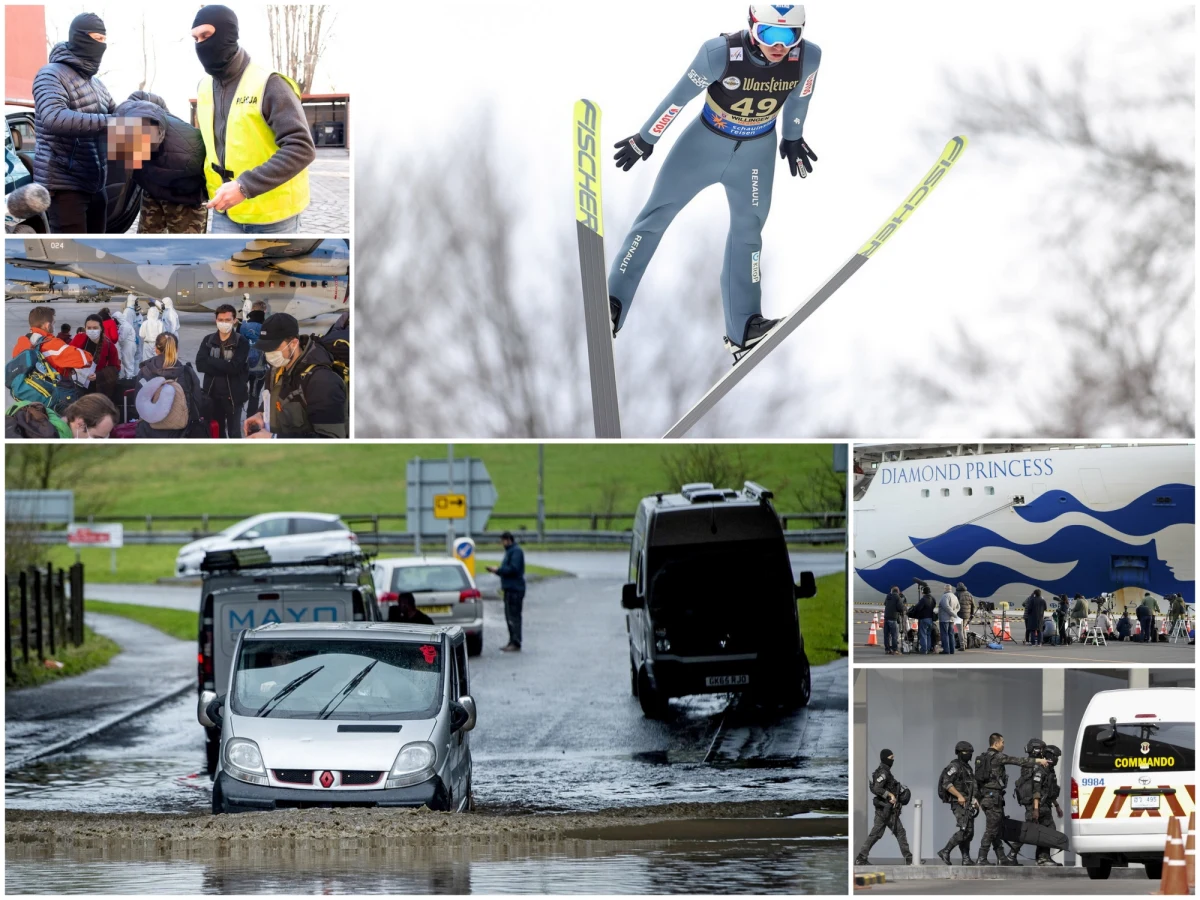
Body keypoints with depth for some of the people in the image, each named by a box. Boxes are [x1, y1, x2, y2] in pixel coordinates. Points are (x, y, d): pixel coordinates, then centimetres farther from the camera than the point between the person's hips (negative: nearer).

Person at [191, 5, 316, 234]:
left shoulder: (268, 85, -18)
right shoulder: (205, 88, 5)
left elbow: (301, 149, -25)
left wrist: (245, 186, -32)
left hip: (271, 213, -6)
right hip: (226, 212, 6)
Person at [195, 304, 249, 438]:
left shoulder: (241, 342, -8)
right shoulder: (208, 340, 3)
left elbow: (234, 367, -21)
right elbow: (200, 365, -10)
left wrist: (211, 362, -15)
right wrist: (225, 367, -18)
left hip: (233, 395, -4)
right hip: (212, 394, 4)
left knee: (234, 433, 4)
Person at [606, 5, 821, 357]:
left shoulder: (808, 58, -23)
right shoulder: (721, 53, -33)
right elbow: (681, 95, -18)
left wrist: (793, 138, 16)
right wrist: (646, 138, -6)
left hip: (756, 152, 3)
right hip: (706, 142, -3)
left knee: (748, 230, 13)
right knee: (656, 214, -2)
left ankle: (743, 331, 21)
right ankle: (611, 306, 0)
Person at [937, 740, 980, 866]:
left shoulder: (967, 767, 19)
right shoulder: (955, 766, -9)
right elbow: (946, 783, -20)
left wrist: (974, 799, 14)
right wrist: (959, 796, -23)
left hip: (968, 804, 9)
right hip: (959, 804, -9)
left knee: (969, 832, 6)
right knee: (964, 830, -18)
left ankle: (966, 859, 7)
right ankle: (945, 852, -13)